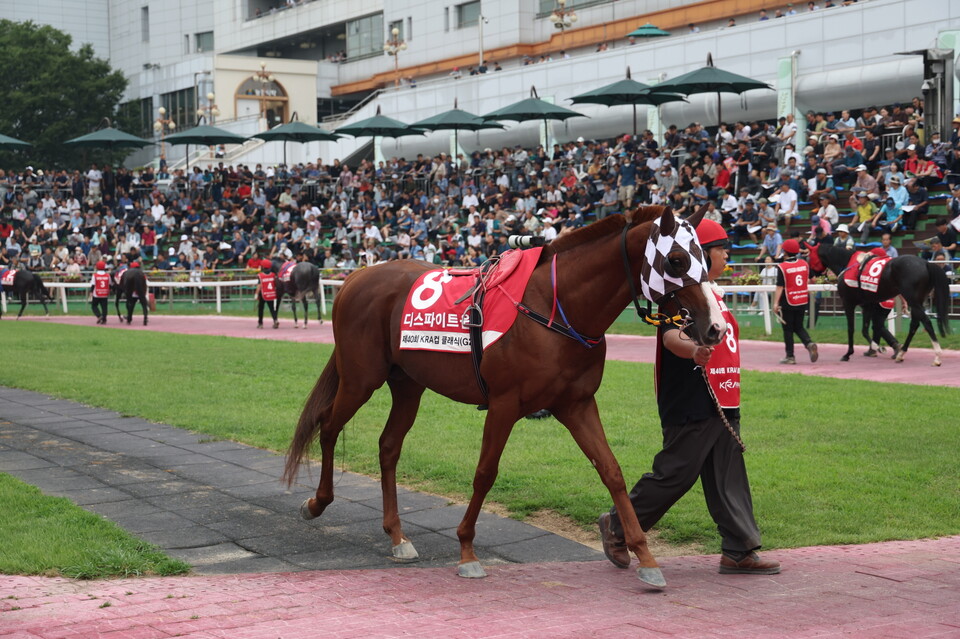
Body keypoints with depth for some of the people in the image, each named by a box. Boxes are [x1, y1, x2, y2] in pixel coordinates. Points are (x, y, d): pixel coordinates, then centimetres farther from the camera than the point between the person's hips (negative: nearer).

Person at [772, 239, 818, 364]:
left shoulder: (782, 267, -13)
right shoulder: (804, 264, 2)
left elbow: (780, 287, -17)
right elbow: (808, 280, 15)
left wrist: (775, 303, -16)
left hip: (788, 302, -5)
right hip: (803, 301, 5)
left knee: (788, 329, 4)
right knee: (799, 327, 16)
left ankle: (790, 356, 4)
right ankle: (809, 343, -10)